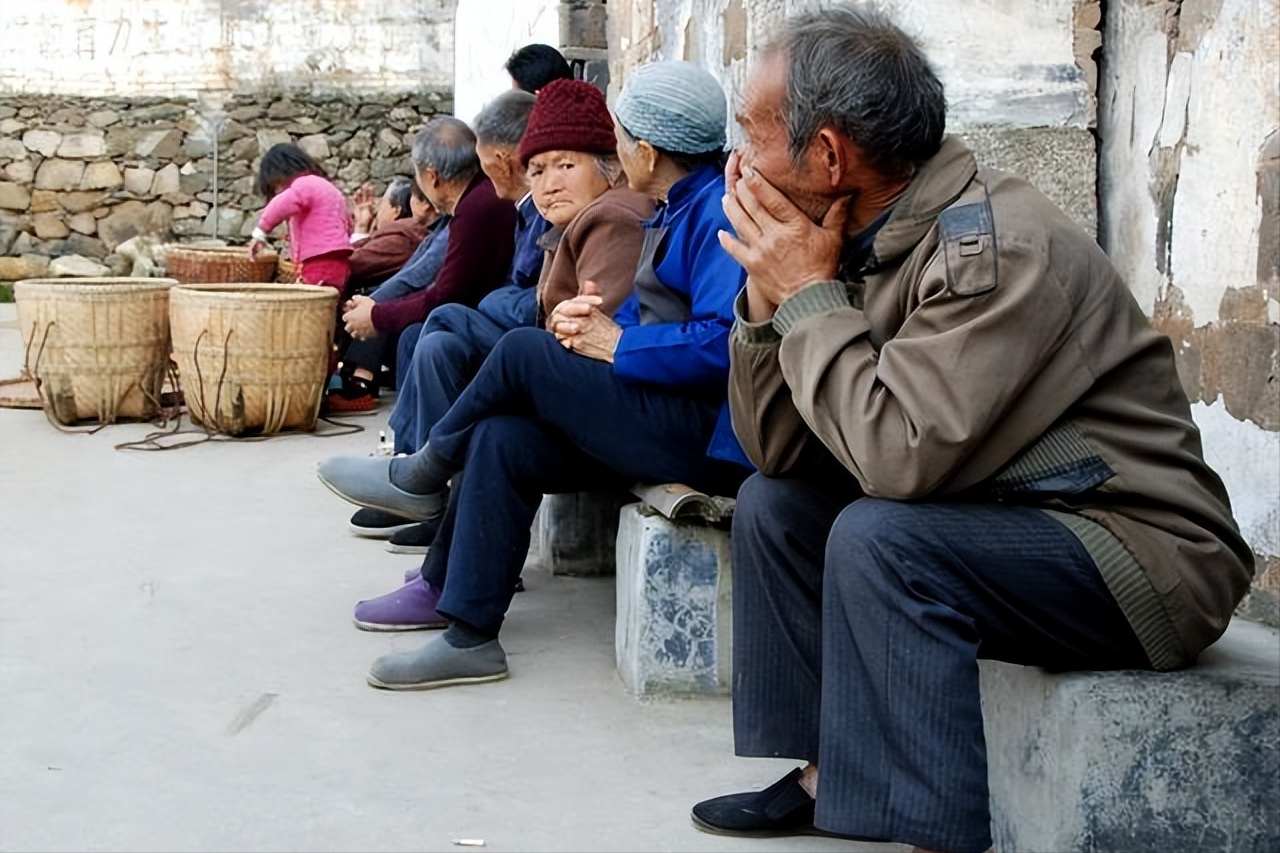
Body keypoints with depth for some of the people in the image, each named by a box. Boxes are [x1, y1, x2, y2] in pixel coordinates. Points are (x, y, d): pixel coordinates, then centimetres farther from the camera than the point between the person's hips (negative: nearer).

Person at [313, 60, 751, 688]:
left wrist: (616, 344, -15)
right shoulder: (680, 209, 18)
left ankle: (421, 477, 12)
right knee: (501, 440, -4)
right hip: (675, 417, 10)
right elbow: (648, 313, 22)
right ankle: (467, 634, 1)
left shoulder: (720, 210, -15)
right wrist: (591, 319, 0)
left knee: (523, 353, -13)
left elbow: (723, 343, -28)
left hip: (708, 436, -10)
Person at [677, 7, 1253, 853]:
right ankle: (829, 772, 12)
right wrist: (769, 293, -9)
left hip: (1145, 552, -9)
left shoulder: (995, 246, -24)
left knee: (880, 537, -29)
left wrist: (809, 294, -20)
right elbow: (777, 452, 4)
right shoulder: (862, 243, 1)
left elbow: (898, 456, -32)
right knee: (773, 503, 11)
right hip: (1003, 519, 9)